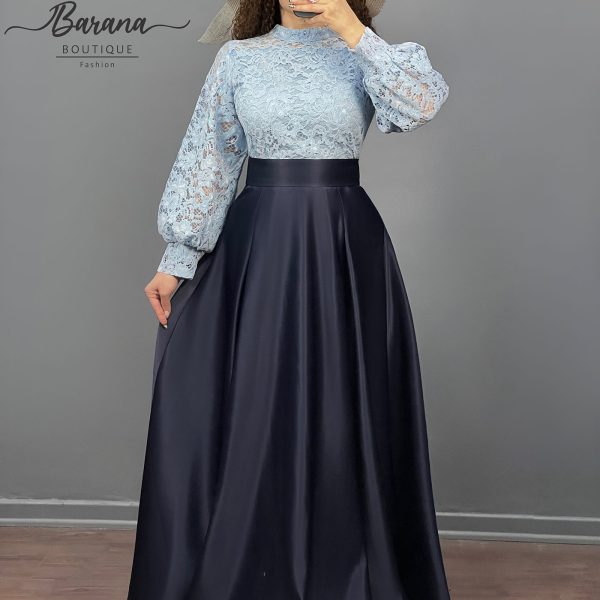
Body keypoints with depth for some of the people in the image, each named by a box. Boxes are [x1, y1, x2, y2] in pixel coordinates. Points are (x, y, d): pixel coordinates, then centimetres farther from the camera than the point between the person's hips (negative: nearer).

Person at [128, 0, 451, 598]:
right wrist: (176, 259, 1)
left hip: (344, 251, 0)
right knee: (248, 414, 4)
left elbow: (424, 102, -14)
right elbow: (206, 162, 5)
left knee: (342, 417, 4)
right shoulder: (237, 57, 7)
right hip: (256, 248, 1)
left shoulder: (363, 55, 5)